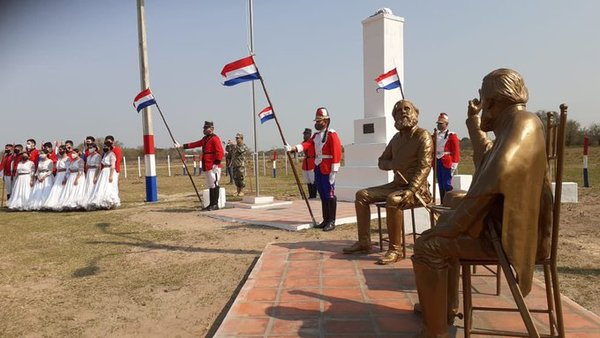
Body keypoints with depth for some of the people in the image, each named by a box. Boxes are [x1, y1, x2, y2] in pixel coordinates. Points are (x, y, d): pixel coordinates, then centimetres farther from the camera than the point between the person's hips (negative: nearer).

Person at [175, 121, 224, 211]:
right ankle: (211, 204, 18)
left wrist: (216, 163, -23)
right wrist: (182, 146, 23)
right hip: (207, 167, 10)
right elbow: (195, 144, 25)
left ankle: (215, 204, -3)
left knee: (214, 184, -7)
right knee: (211, 185, 12)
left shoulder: (215, 139, -11)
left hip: (213, 167, -10)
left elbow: (220, 152, -19)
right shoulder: (205, 139, 20)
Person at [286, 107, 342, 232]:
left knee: (330, 195, -4)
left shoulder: (332, 134, -8)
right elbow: (307, 144, 1)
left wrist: (333, 172, -18)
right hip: (318, 169, 8)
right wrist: (293, 148, -15)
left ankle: (332, 222, 2)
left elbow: (337, 153, -14)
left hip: (327, 170, -8)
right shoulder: (316, 135, 17)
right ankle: (325, 220, 19)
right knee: (322, 195, 11)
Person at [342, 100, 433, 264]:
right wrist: (391, 164, -6)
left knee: (393, 200, -37)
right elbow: (381, 161, 19)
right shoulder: (397, 137, 14)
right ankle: (364, 242, 2)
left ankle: (395, 250, -26)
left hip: (417, 188, -8)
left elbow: (424, 167, -19)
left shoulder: (423, 136, -9)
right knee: (362, 195, 0)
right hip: (397, 184, 8)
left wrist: (410, 191, -31)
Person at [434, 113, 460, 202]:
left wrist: (453, 167, -14)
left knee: (447, 185, -7)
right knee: (440, 185, 10)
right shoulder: (436, 135, 14)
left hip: (447, 163, -6)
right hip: (437, 162, 6)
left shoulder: (452, 136, -5)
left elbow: (456, 152, -9)